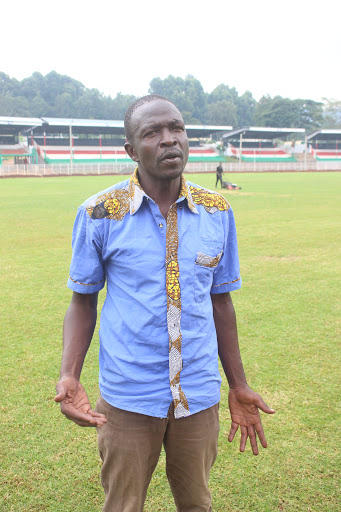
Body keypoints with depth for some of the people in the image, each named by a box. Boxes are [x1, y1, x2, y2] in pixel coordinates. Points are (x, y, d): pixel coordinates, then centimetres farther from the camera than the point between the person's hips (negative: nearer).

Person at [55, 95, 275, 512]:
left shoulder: (217, 212, -2)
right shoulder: (99, 213, -10)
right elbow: (82, 302, 0)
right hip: (127, 400, -2)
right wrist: (69, 377, -15)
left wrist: (238, 386, 10)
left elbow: (220, 302, 7)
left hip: (200, 396, 2)